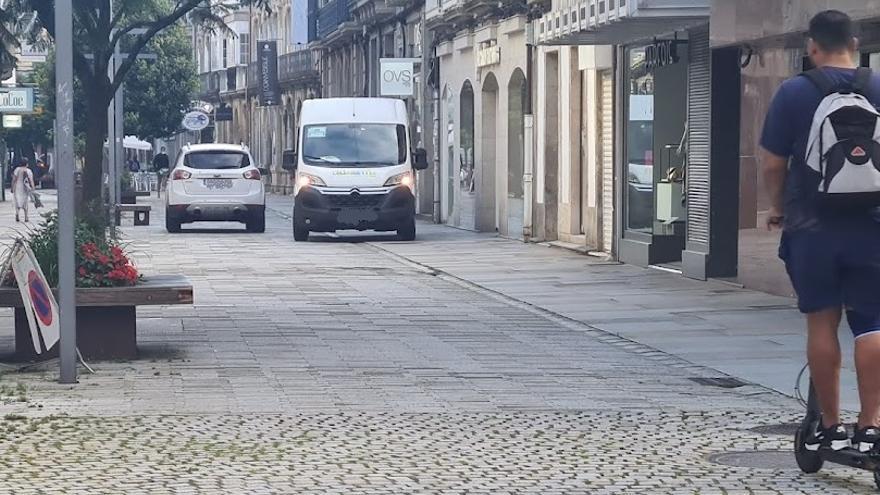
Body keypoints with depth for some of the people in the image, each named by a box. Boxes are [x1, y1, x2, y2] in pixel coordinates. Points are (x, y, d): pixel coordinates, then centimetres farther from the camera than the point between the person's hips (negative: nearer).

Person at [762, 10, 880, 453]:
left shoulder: (795, 92, -5)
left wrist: (778, 208, 15)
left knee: (821, 324, 7)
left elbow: (773, 165, -2)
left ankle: (830, 427, 11)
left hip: (812, 228, -1)